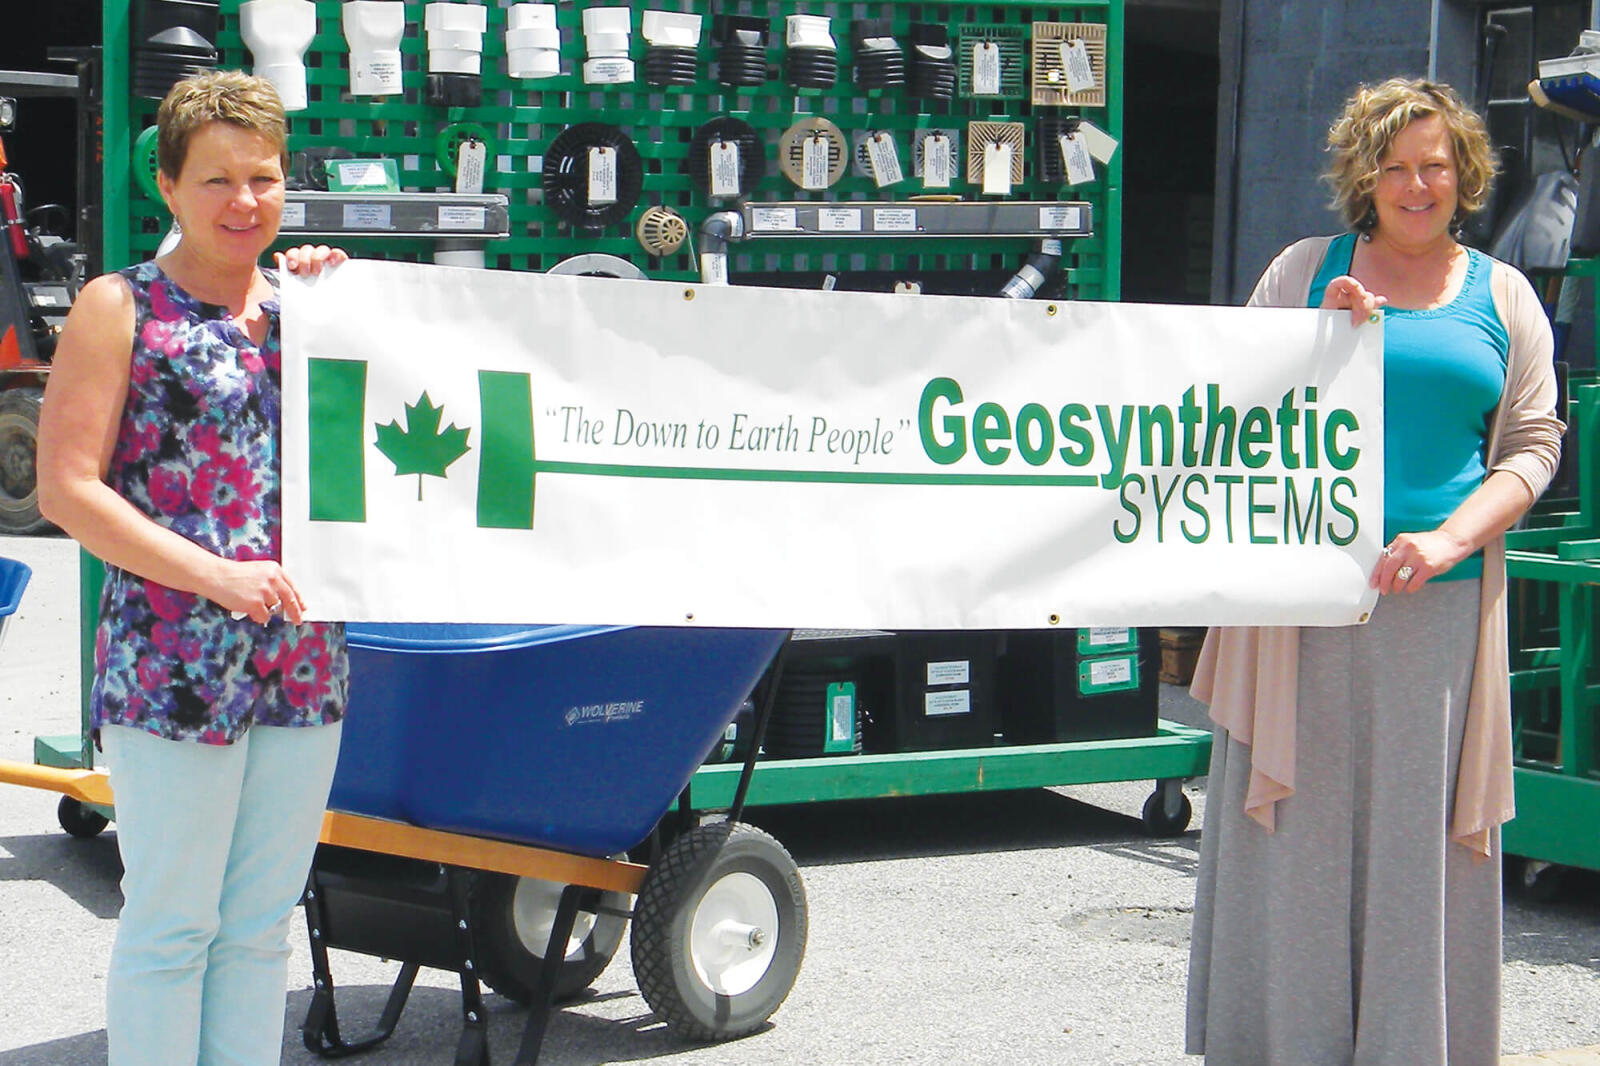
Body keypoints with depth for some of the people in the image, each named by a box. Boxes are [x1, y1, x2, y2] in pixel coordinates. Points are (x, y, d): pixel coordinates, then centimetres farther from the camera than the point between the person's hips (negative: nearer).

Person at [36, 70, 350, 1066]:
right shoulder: (121, 307, -3)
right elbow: (66, 488, -9)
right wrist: (215, 575, -17)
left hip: (303, 657, 5)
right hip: (171, 668, -5)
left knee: (262, 922, 13)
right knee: (172, 925, 2)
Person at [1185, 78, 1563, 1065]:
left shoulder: (1503, 296, 11)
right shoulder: (1307, 271, 9)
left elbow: (1534, 442, 7)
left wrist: (1451, 539, -9)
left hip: (1442, 599, 1)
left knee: (1419, 826, 2)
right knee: (1301, 813, 1)